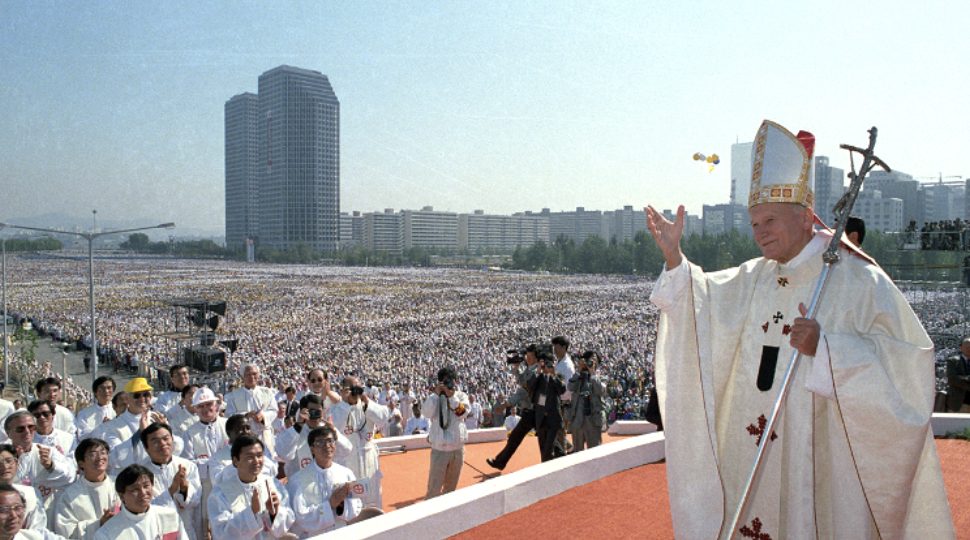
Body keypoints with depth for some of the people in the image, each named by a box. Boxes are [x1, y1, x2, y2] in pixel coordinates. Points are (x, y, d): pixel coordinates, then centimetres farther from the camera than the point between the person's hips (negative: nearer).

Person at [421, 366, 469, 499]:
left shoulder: (461, 395, 3)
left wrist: (452, 396, -21)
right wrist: (436, 394, -24)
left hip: (458, 447, 4)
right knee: (434, 488, -5)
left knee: (451, 485, 19)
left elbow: (463, 412, -12)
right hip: (440, 448, -3)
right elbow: (426, 413, -19)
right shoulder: (435, 397, -4)